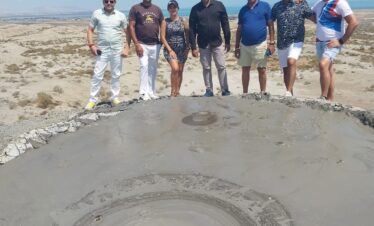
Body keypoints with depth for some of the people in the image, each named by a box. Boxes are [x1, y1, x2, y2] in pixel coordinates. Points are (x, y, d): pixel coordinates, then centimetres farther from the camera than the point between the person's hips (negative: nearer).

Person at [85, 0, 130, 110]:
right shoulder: (97, 14, 1)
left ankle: (115, 97, 21)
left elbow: (127, 32, 6)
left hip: (117, 50, 1)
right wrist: (91, 45, -6)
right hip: (102, 50, -1)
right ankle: (92, 100, 7)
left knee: (116, 75, 9)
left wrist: (127, 47, -3)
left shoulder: (121, 16, 1)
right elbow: (90, 30, 5)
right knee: (97, 75, -1)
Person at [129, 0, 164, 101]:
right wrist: (136, 44, -12)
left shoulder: (157, 9, 11)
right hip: (142, 44, -4)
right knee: (144, 67, -12)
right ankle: (143, 93, -7)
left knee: (153, 69, 8)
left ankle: (152, 92, 16)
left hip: (155, 45, 4)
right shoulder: (135, 8, 0)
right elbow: (131, 27, -5)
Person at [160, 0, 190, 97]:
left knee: (180, 71, 3)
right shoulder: (165, 22, 1)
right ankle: (173, 91, -7)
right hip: (169, 49, -2)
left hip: (182, 49, 2)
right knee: (175, 69, -19)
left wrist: (187, 48, -6)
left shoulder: (183, 21, 5)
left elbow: (188, 35, 5)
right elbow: (162, 37, -4)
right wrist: (170, 50, -12)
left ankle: (177, 91, 15)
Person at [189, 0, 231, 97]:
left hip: (217, 43, -1)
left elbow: (225, 24, 1)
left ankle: (225, 90, 8)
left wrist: (227, 42, -1)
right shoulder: (195, 9, 0)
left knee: (221, 67, 1)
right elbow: (192, 29, 0)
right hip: (203, 44, 1)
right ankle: (209, 90, 18)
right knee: (206, 68, 8)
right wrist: (193, 47, -4)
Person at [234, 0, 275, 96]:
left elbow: (270, 25, -1)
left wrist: (271, 42, -7)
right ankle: (244, 94, 17)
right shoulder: (243, 10, 8)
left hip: (260, 45, -3)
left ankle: (263, 93, 16)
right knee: (245, 69, 8)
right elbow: (239, 29, 10)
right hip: (244, 45, 3)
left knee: (261, 70, 5)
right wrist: (236, 47, 7)